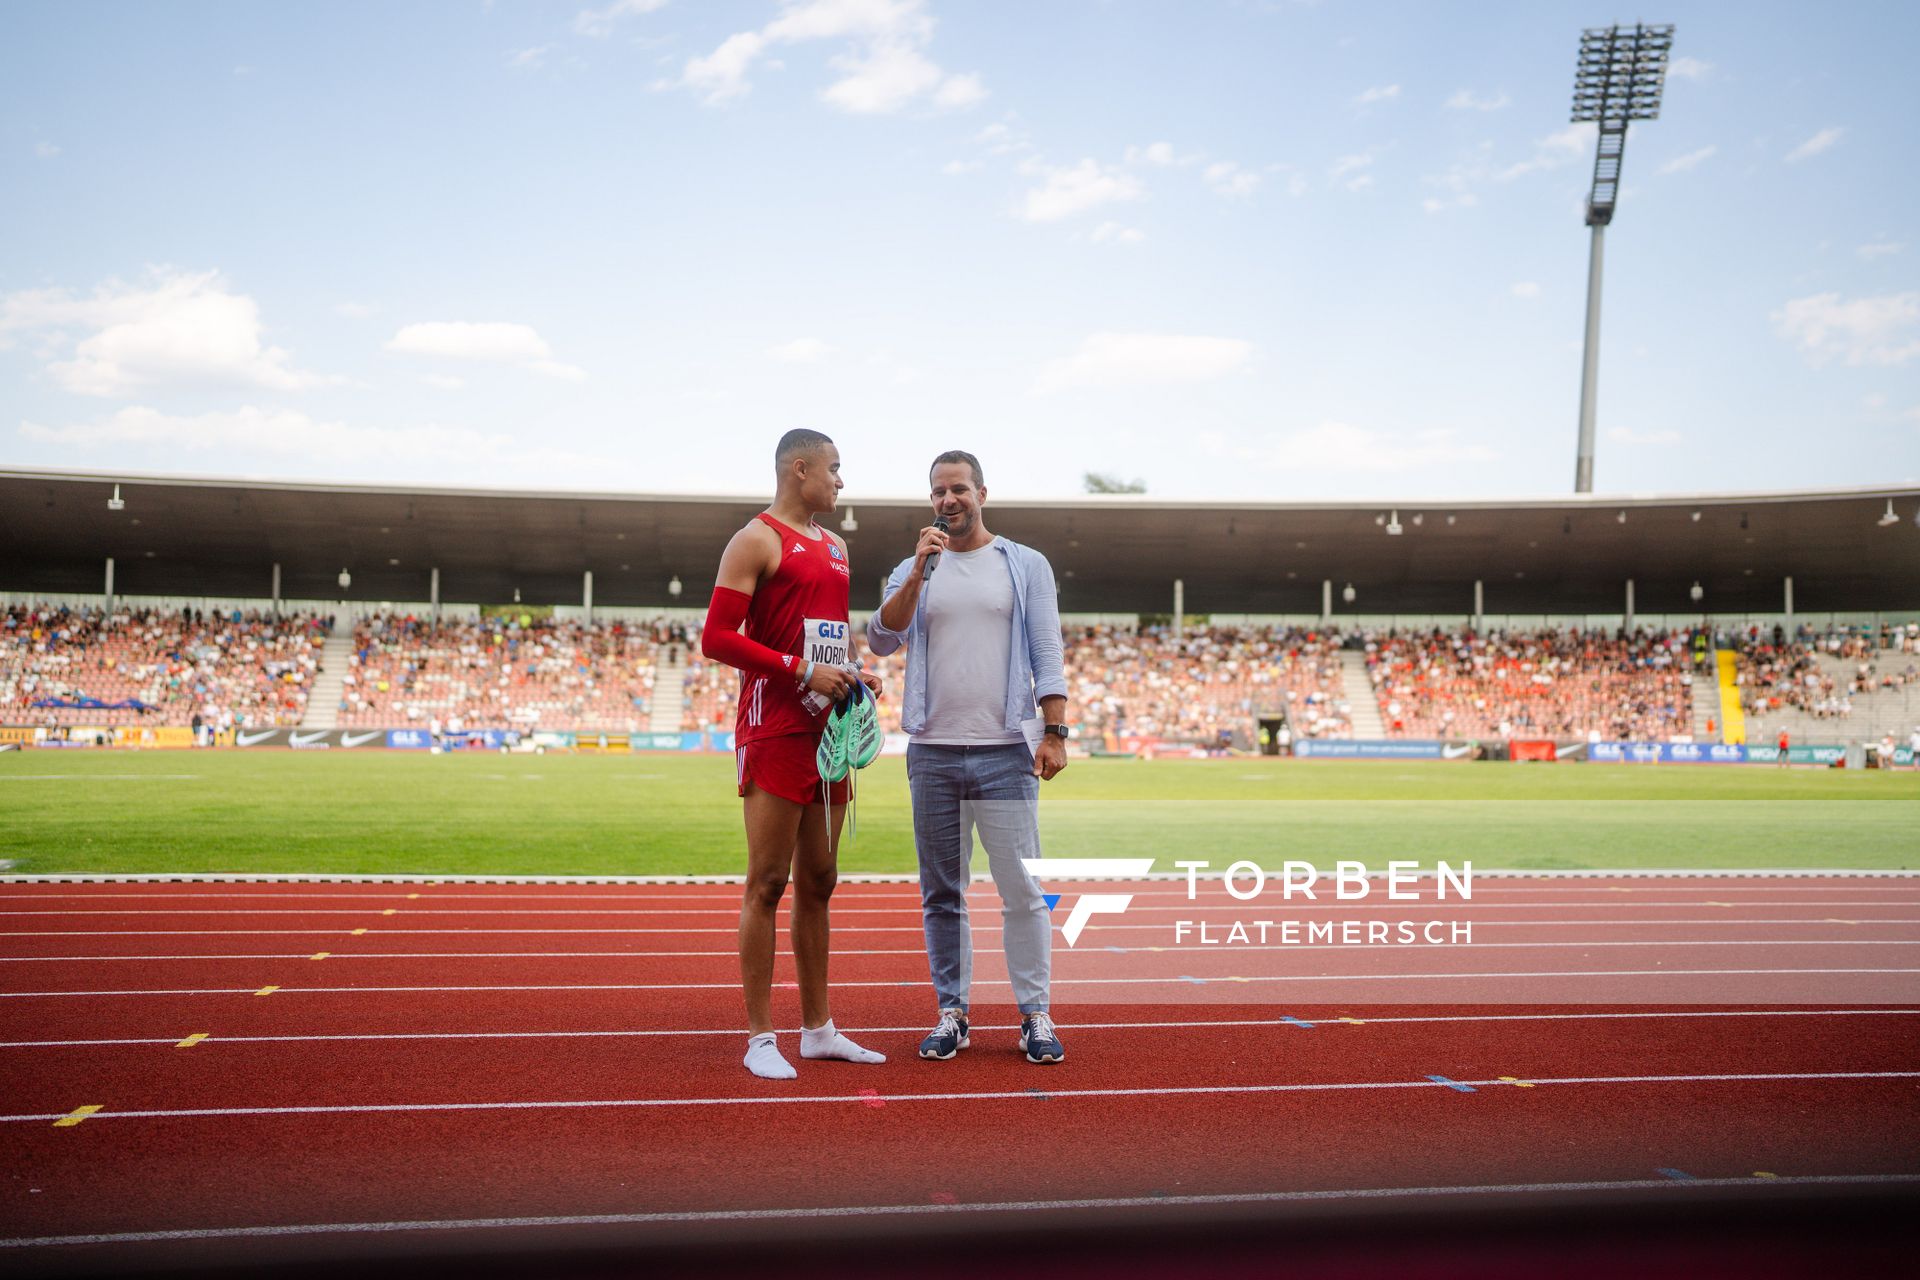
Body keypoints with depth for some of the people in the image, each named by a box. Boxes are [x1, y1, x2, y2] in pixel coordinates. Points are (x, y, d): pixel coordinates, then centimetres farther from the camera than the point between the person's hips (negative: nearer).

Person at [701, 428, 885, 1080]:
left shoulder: (835, 546, 19)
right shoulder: (756, 540, -6)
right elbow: (716, 638, -13)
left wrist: (857, 672, 8)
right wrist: (802, 670, -17)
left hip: (829, 729, 8)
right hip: (775, 729, -8)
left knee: (818, 882, 12)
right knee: (768, 882, -4)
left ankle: (819, 1029, 21)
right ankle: (760, 1038, 5)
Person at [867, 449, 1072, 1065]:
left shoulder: (1026, 565, 8)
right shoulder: (913, 571, 13)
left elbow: (1048, 655, 2)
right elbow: (881, 640, -2)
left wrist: (1054, 731, -8)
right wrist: (919, 571, -11)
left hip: (1006, 750, -2)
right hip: (932, 752, 3)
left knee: (1022, 888, -4)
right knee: (941, 893, 8)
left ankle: (1036, 1014, 6)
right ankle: (951, 1012, 18)